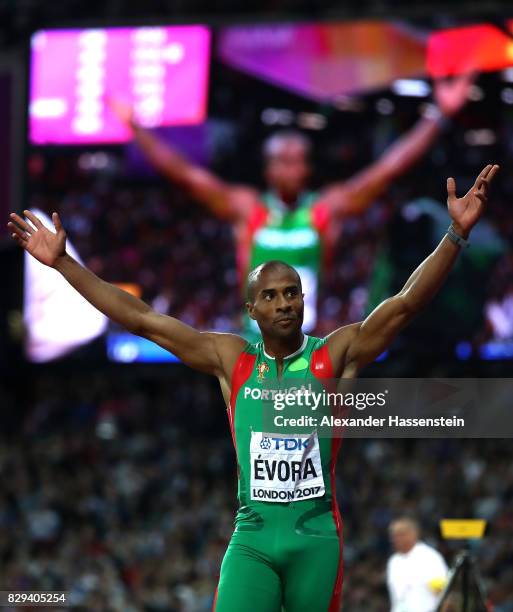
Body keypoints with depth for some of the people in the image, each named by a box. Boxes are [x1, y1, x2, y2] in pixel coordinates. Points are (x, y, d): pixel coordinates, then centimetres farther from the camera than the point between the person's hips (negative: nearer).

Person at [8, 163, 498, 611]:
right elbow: (140, 319, 7)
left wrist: (457, 233, -20)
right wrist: (62, 263, 4)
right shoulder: (231, 360, 7)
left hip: (316, 536, -1)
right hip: (251, 536, 1)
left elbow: (406, 303, -8)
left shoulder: (335, 355, 2)